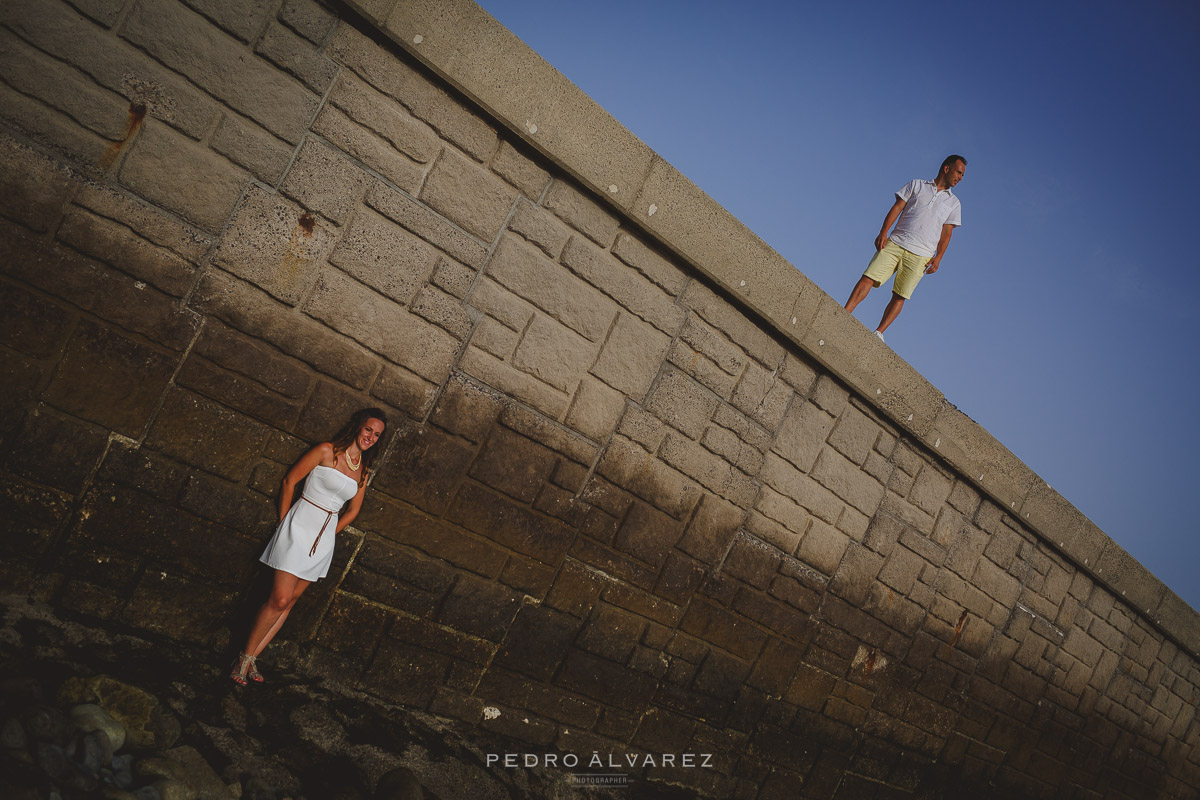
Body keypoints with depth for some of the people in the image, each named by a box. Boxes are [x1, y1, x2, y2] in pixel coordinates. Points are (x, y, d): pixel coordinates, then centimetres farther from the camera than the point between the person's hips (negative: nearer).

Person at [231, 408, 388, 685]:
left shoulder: (363, 471, 10)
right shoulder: (327, 451, -6)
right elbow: (290, 481, -3)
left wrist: (327, 534, 14)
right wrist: (283, 521, 1)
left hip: (324, 538, 6)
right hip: (301, 525, -5)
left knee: (290, 601, 6)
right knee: (280, 600, -10)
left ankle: (251, 658, 14)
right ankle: (245, 656, 5)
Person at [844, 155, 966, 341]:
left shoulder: (953, 202, 19)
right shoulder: (916, 185, 15)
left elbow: (946, 233, 13)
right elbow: (896, 208, 7)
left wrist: (938, 257, -1)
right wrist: (883, 232, -7)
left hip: (920, 255, 1)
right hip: (895, 243, -1)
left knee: (900, 296, -8)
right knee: (868, 278, -14)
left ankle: (878, 333, -8)